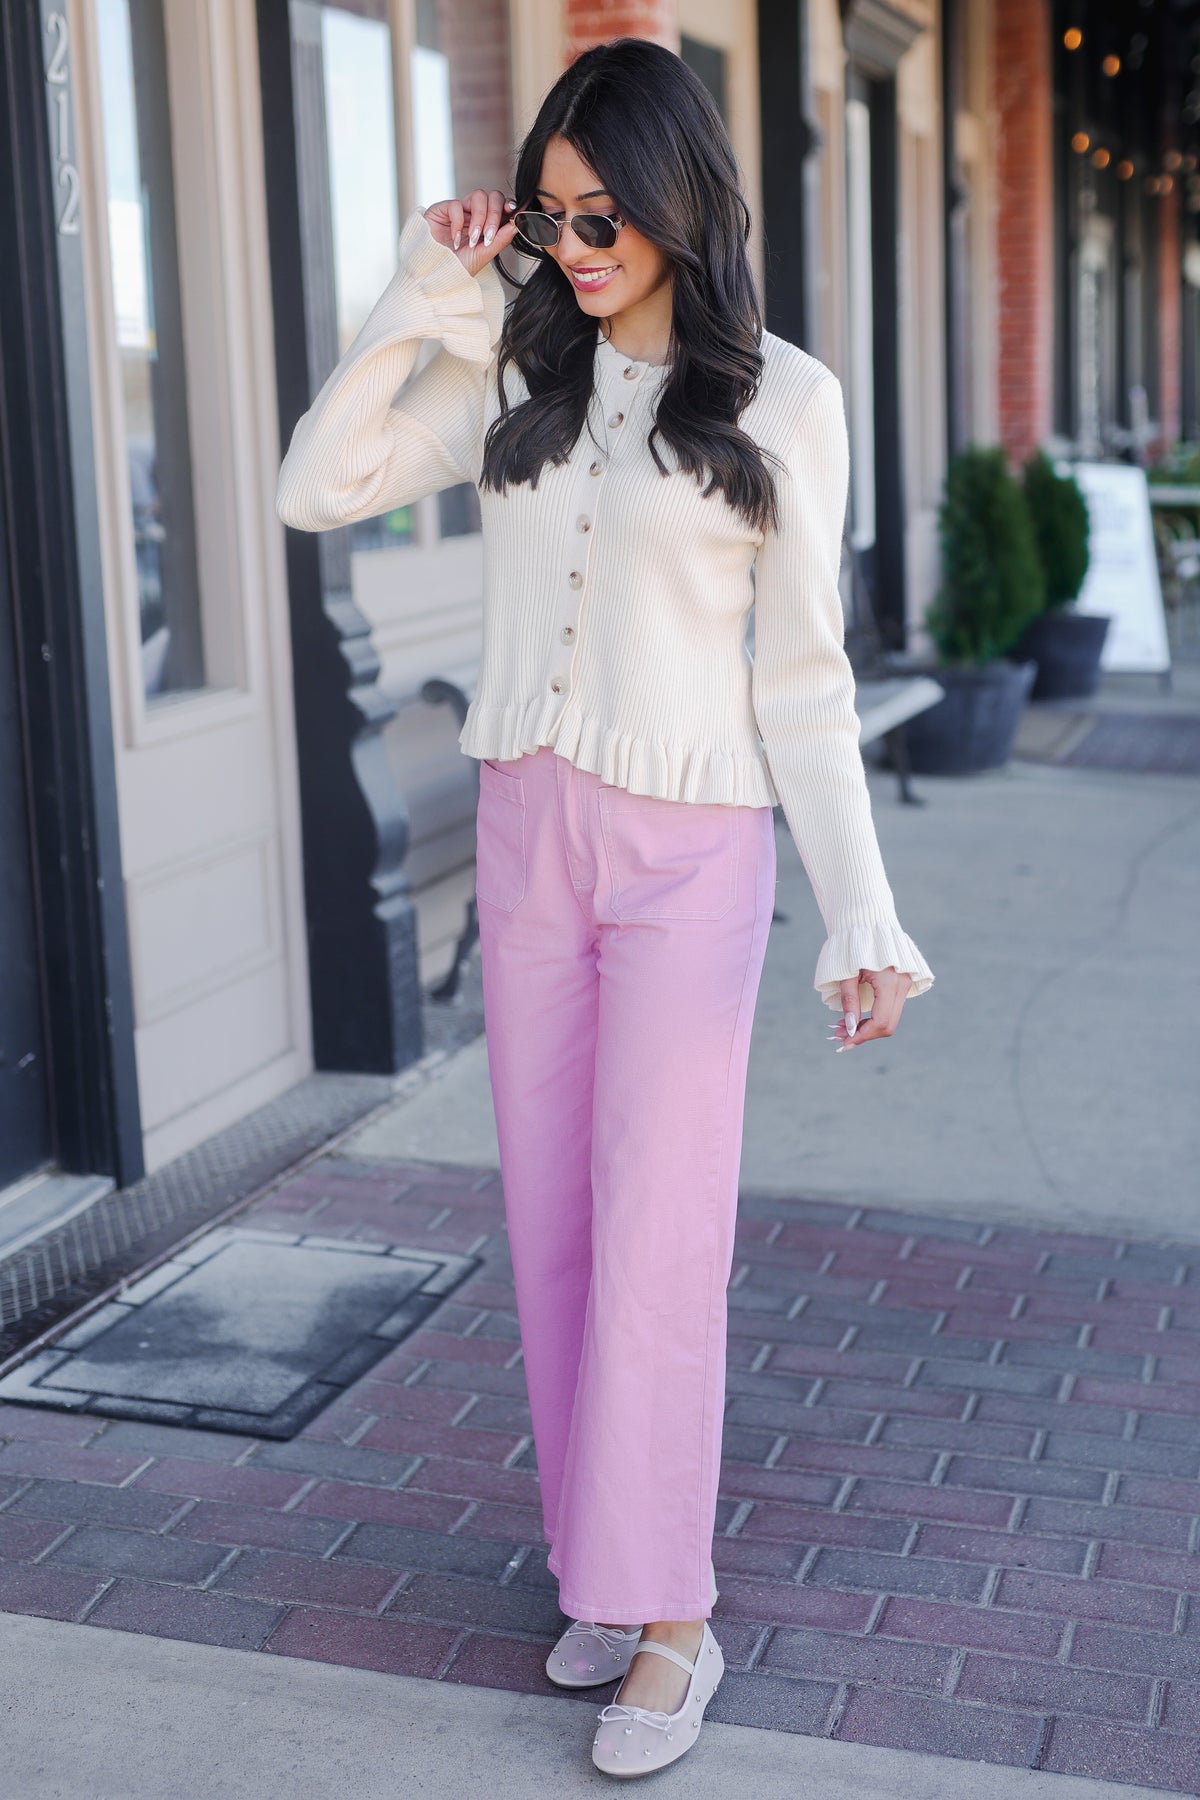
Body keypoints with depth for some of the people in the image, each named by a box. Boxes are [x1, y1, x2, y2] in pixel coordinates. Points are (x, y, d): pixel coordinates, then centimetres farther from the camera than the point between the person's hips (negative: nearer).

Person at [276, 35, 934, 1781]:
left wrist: (861, 914, -10)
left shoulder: (782, 398, -5)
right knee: (552, 1224, 8)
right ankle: (605, 1568, 22)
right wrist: (419, 302, -5)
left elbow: (802, 679, -5)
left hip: (689, 849, -4)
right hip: (525, 831, 5)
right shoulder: (513, 374, 6)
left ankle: (669, 1621, 7)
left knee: (654, 1234, -5)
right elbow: (317, 488, 2)